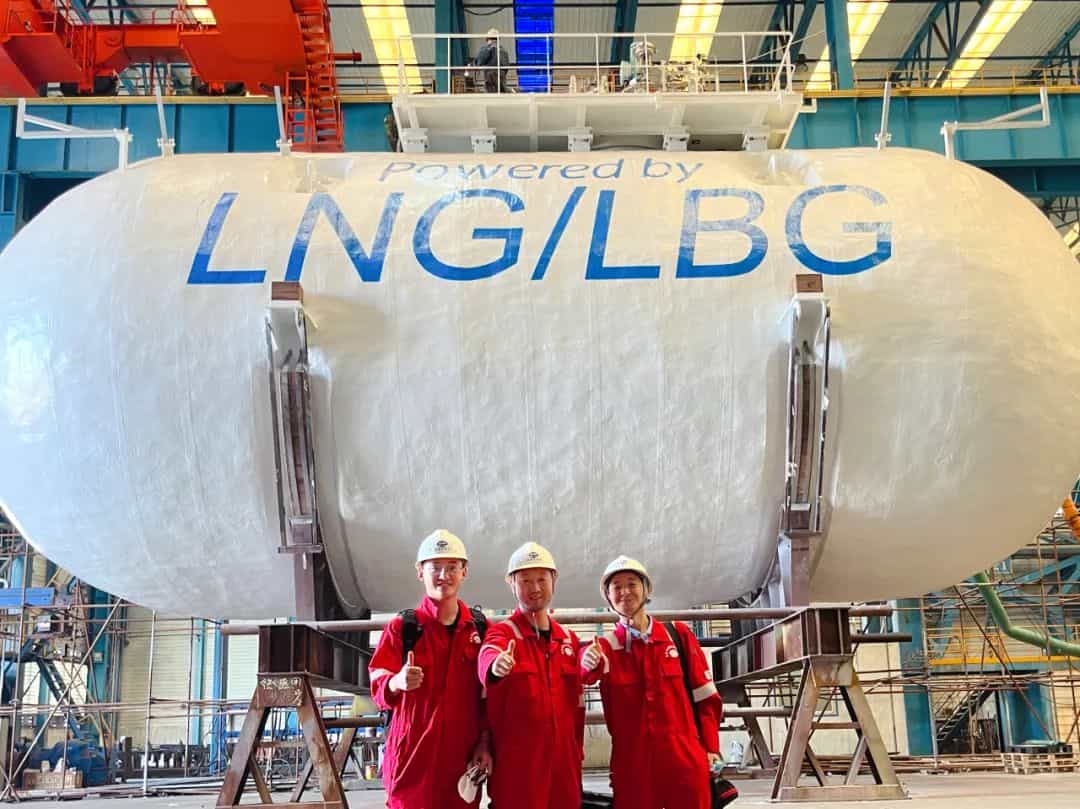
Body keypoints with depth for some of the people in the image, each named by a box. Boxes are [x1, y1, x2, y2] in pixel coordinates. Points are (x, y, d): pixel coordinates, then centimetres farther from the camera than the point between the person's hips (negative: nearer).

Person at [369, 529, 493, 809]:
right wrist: (397, 683, -28)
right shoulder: (402, 627, -2)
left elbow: (488, 693, 9)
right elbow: (378, 687, -7)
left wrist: (484, 743, 3)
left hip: (463, 755, 2)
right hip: (413, 755, -2)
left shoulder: (480, 627, 6)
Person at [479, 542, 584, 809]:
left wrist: (577, 753, 16)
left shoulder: (569, 639, 12)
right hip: (516, 765, -5)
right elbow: (488, 657, -29)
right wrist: (495, 666, -50)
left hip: (563, 762, 5)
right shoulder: (502, 633, -4)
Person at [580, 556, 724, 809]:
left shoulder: (678, 635, 6)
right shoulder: (604, 646, 2)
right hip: (632, 763, 0)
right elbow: (585, 673, -21)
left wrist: (710, 747, 2)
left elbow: (705, 696, 9)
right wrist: (589, 663, -43)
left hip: (685, 757, 1)